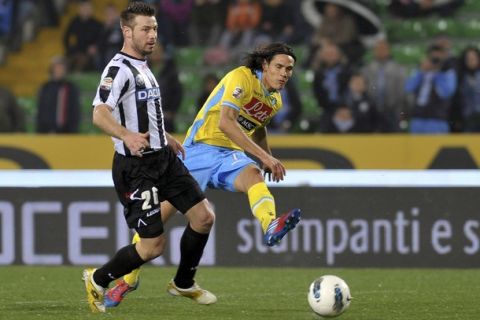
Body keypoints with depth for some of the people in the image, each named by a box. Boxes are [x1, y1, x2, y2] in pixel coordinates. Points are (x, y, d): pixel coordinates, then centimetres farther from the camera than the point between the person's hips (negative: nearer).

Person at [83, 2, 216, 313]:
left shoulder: (143, 67, 14)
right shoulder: (119, 69, -17)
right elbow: (99, 114, -31)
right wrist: (127, 136, -47)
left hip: (163, 159, 9)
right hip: (136, 167, -9)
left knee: (204, 217, 4)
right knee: (154, 245, -7)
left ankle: (184, 283, 24)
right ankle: (98, 281, 15)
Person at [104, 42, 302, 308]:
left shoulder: (275, 100, 11)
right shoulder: (242, 78, -14)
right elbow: (225, 122, -27)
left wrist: (268, 160, 18)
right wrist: (264, 156, -30)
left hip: (230, 155, 4)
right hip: (201, 149, -4)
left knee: (253, 175, -32)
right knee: (162, 210, -6)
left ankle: (271, 226, -65)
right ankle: (129, 279, 13)